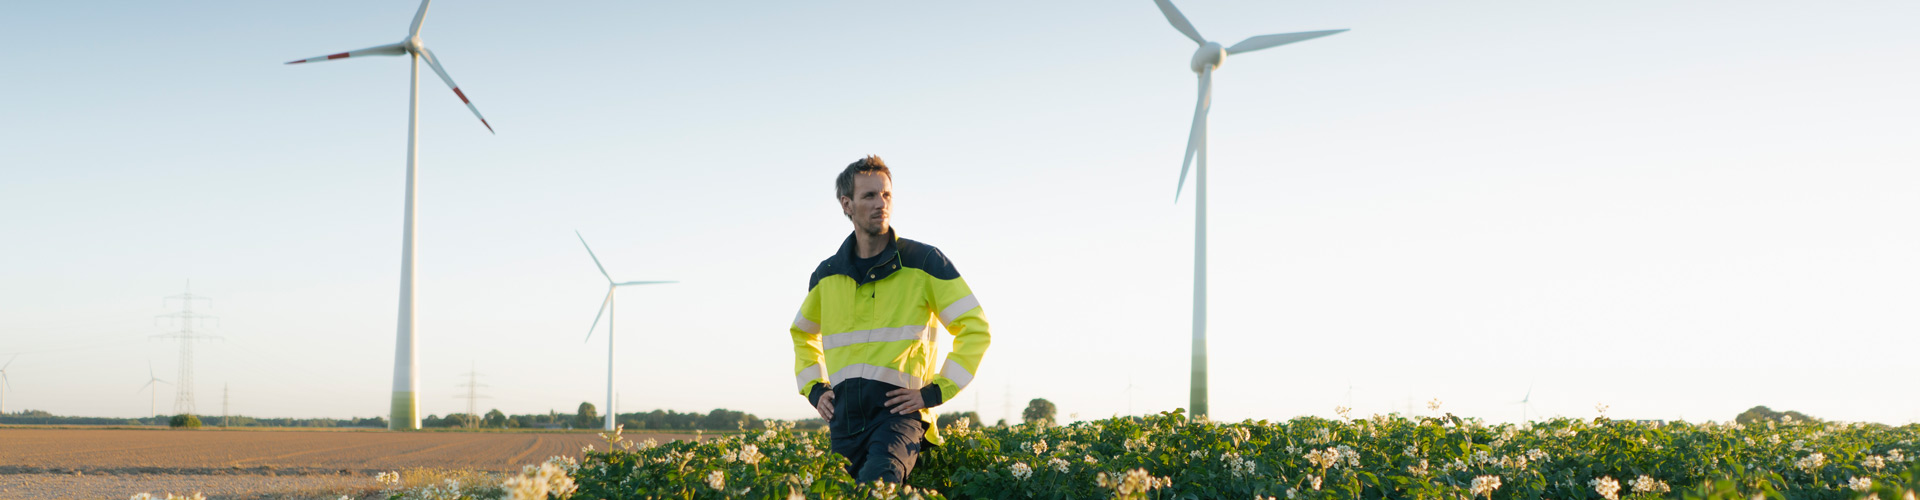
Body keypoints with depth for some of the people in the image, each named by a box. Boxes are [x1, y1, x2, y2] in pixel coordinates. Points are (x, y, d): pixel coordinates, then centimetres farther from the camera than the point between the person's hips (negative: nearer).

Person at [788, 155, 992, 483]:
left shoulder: (925, 261, 0)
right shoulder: (827, 275, 13)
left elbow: (975, 329, 1)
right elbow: (802, 333, 33)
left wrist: (936, 391, -6)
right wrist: (814, 389, 16)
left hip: (899, 410, -5)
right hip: (844, 418, 5)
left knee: (877, 484, -32)